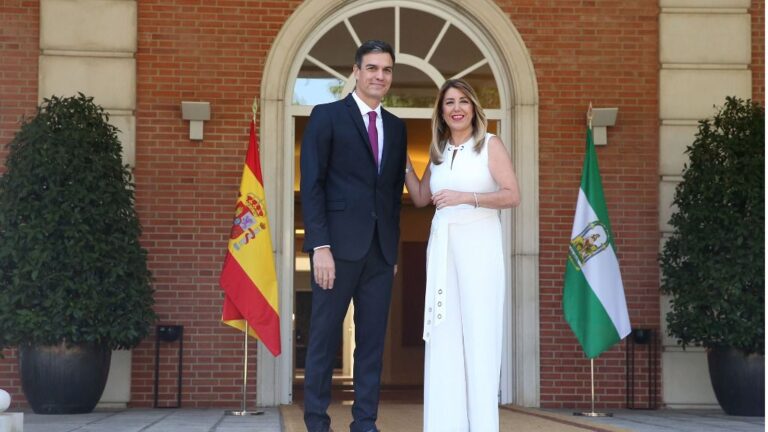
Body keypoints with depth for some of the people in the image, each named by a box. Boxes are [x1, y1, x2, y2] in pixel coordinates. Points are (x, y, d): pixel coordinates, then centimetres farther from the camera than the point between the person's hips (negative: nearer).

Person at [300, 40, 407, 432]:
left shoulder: (396, 127, 16)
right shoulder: (327, 116, 0)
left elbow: (395, 191, 17)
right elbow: (311, 185, -6)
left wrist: (394, 247, 10)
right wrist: (320, 246, -14)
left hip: (380, 251, 5)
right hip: (339, 245, -5)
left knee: (372, 341, 6)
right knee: (324, 338, 1)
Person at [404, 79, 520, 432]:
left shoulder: (490, 144, 0)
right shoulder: (438, 151, 15)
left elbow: (512, 196, -8)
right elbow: (420, 198, 21)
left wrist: (466, 197, -19)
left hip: (479, 246, -5)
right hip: (442, 247, 5)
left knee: (478, 333, -7)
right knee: (443, 334, 1)